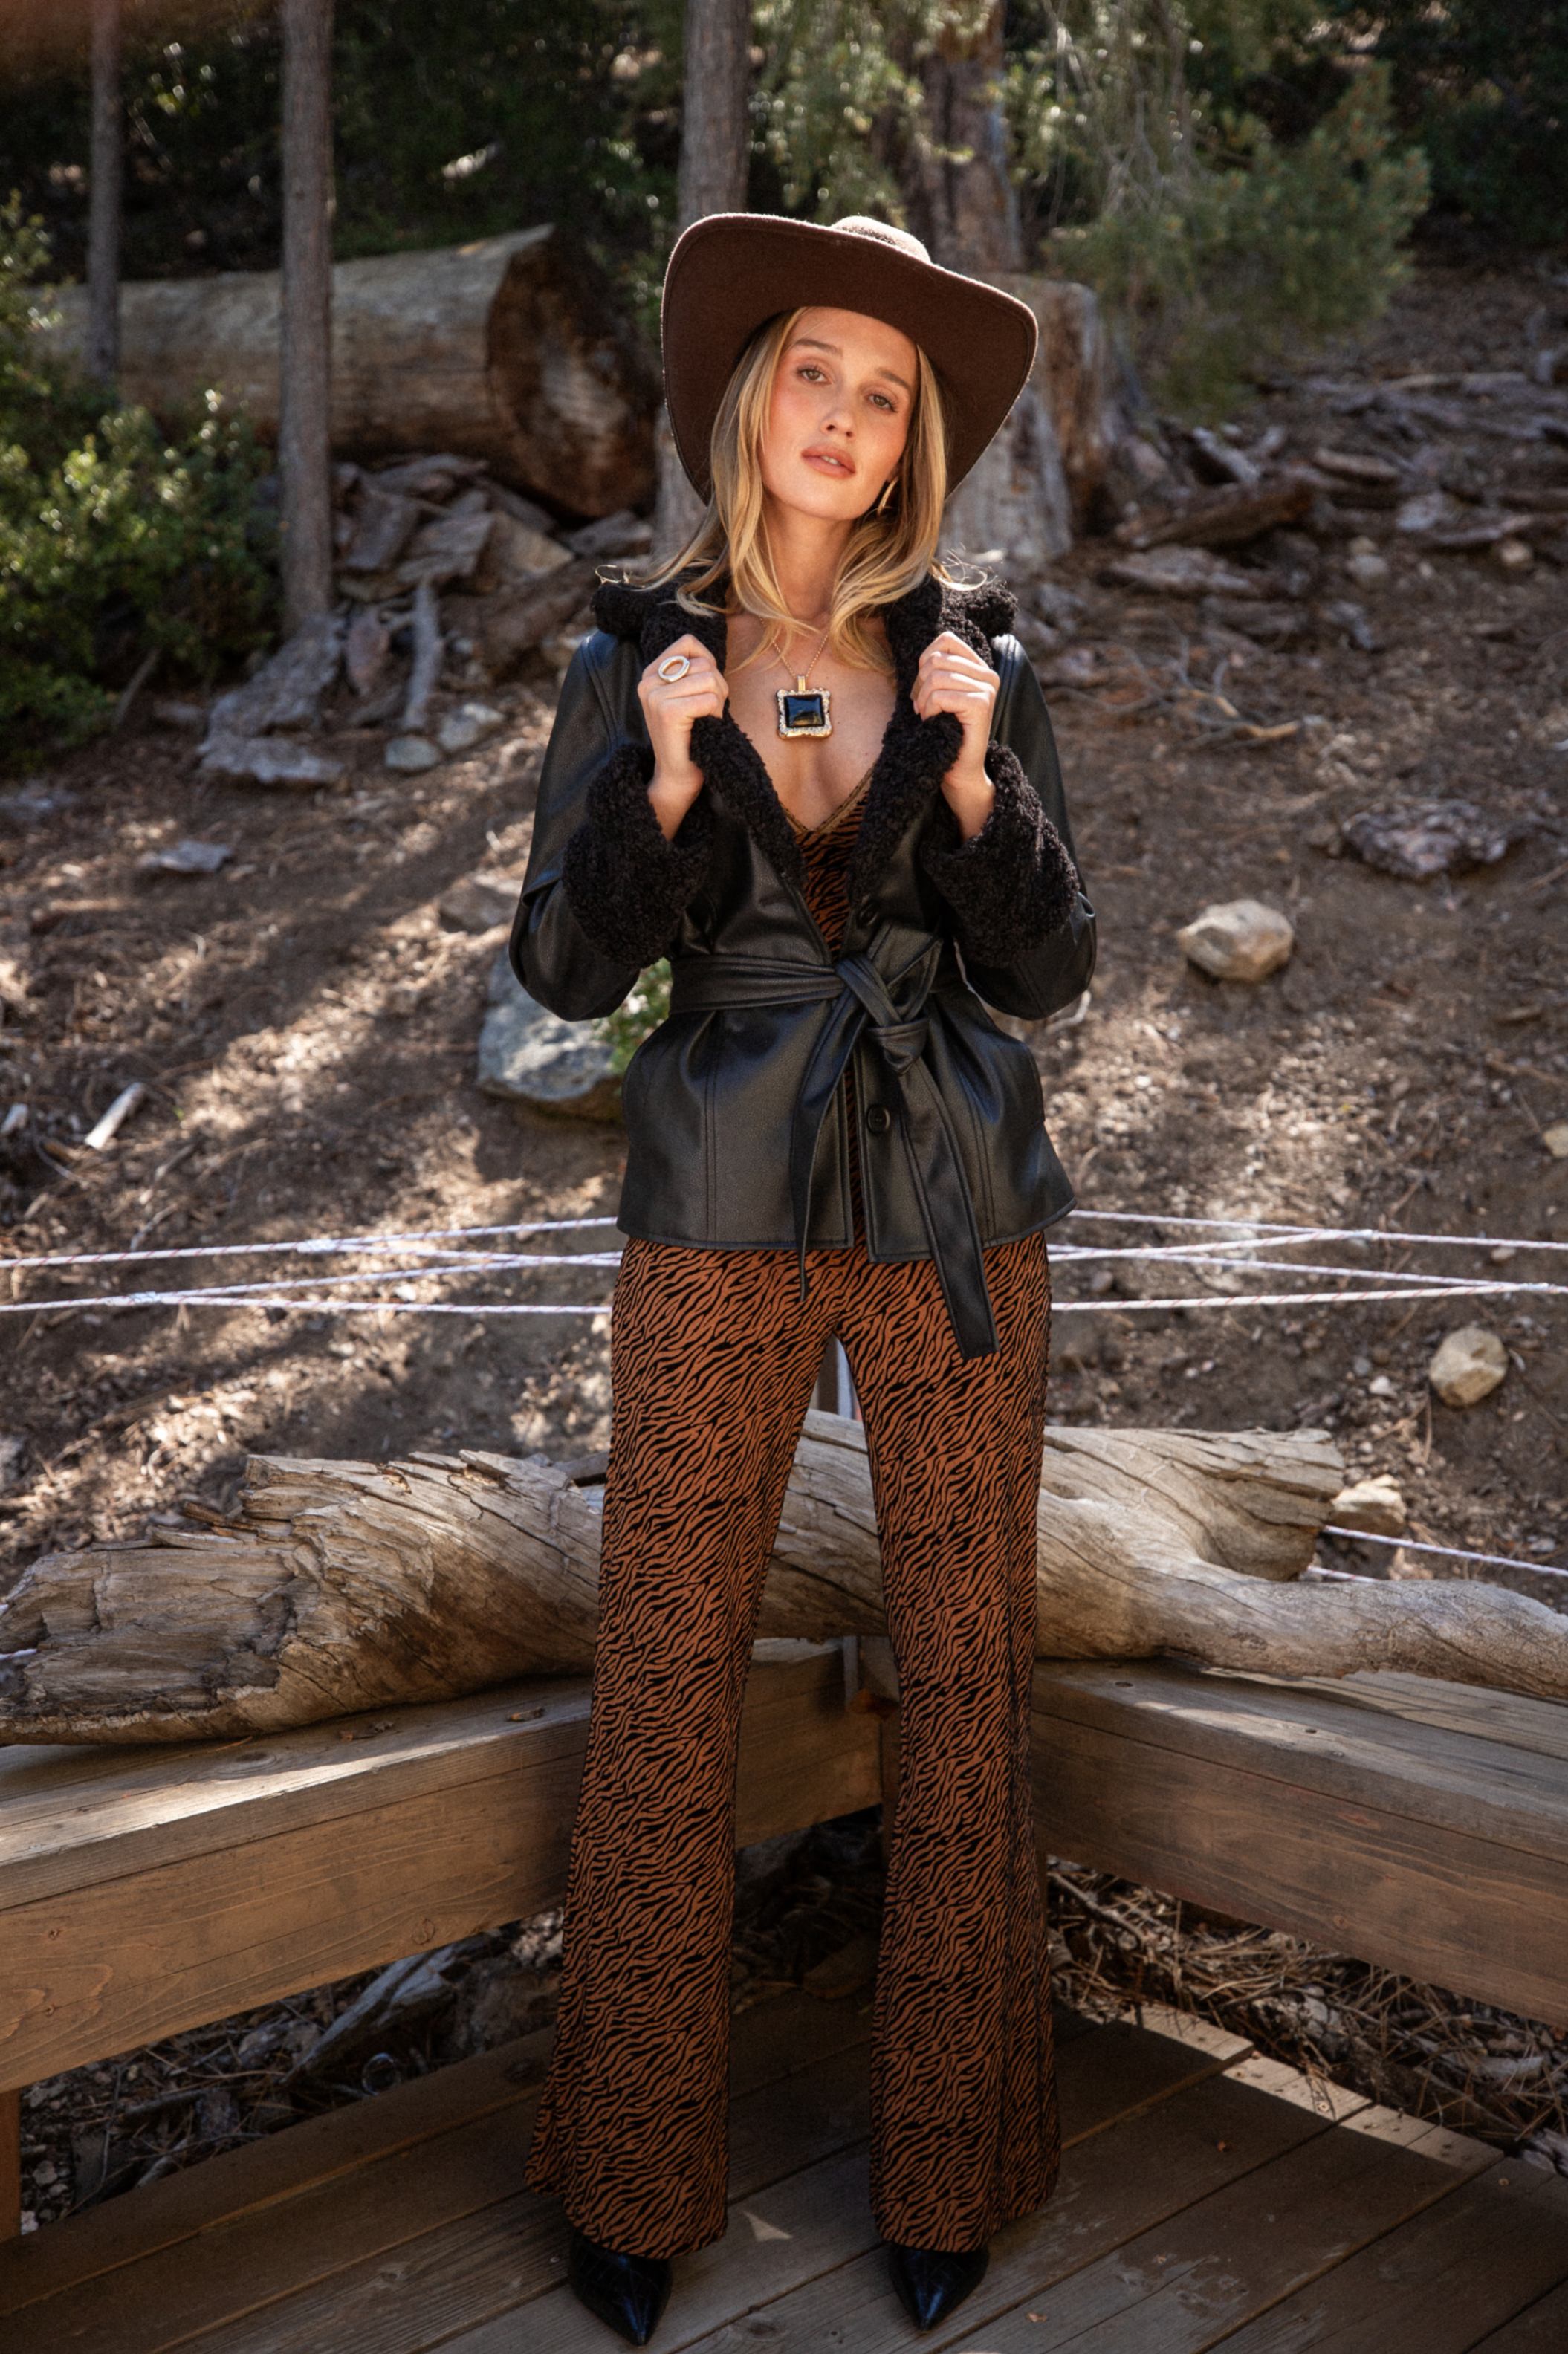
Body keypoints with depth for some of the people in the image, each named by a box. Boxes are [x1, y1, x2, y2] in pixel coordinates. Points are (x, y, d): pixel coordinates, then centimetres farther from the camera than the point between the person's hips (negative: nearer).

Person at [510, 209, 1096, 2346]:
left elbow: (1052, 970, 2)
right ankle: (634, 2179, 24)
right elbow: (568, 972, -1)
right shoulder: (638, 658, 3)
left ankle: (950, 2165, 26)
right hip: (720, 1208, -1)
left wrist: (972, 777, -13)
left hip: (956, 1208, 1)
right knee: (667, 1680, 5)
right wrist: (663, 779, -15)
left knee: (967, 1672, 7)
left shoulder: (975, 656, 4)